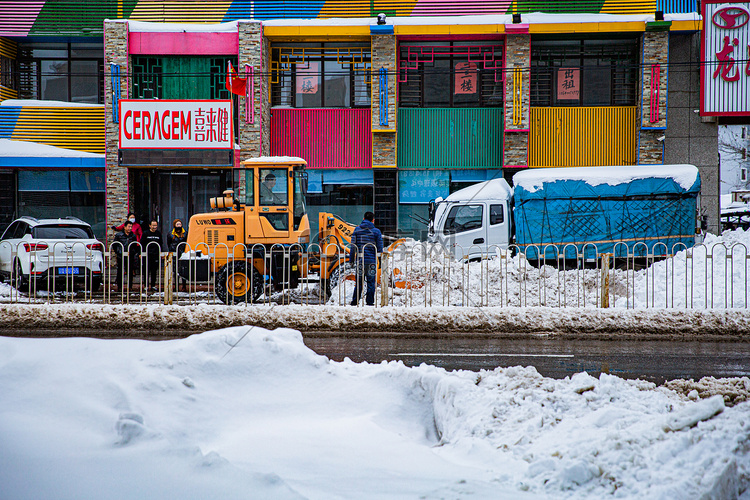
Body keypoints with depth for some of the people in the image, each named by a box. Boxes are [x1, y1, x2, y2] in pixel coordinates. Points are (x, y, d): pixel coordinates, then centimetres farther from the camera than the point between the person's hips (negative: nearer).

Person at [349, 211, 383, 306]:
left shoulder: (357, 230, 5)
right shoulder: (376, 231, -2)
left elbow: (353, 246, 5)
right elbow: (379, 248, -1)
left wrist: (351, 259, 10)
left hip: (360, 260, 2)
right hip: (371, 261, -2)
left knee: (359, 282, 9)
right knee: (371, 282, 3)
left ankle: (354, 302, 7)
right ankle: (370, 302, 2)